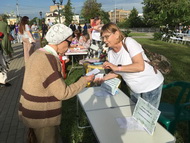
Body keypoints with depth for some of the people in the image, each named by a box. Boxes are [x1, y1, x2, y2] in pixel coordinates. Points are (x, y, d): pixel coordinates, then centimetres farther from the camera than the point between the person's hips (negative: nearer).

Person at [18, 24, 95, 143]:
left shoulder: (39, 53, 3)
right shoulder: (48, 59, -26)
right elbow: (63, 93, -23)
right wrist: (85, 80, -15)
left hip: (33, 111, 8)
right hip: (41, 116, -8)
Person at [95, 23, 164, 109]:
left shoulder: (128, 42, -21)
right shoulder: (111, 53, -1)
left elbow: (140, 66, -30)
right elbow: (115, 72, 8)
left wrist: (117, 67, -29)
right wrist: (102, 78, -6)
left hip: (151, 86, -6)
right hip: (134, 89, 7)